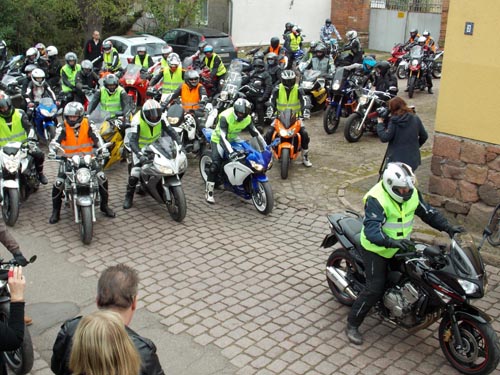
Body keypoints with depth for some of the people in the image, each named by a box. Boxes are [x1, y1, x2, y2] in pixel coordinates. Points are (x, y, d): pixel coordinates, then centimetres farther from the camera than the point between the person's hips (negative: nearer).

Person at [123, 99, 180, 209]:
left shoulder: (161, 118, -18)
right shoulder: (137, 121, -30)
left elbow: (171, 131, -20)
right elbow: (133, 141, -37)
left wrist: (179, 144, -35)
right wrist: (140, 155, -53)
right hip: (141, 148, -4)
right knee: (134, 174, -16)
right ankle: (128, 197, 5)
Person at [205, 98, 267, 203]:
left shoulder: (247, 118, -14)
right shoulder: (225, 117, -32)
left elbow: (256, 133, -8)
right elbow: (223, 137, -40)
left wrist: (266, 147, -15)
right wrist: (230, 152, -52)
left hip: (234, 139, 6)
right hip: (219, 140, -6)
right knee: (216, 164, -22)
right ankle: (209, 192, -16)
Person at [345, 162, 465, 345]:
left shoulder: (412, 193, -7)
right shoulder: (376, 199, -30)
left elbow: (428, 212, 3)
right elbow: (371, 230, -39)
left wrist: (448, 227, -10)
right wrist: (392, 242, -54)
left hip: (400, 246, 7)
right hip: (377, 249, -7)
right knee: (374, 289, -9)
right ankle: (352, 325, 5)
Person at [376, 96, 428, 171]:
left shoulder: (394, 121, -13)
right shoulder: (415, 119, 2)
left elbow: (385, 138, -14)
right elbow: (424, 136, 8)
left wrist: (380, 123, -4)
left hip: (396, 159, -4)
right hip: (412, 159, 4)